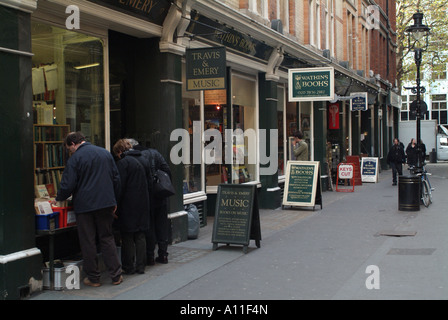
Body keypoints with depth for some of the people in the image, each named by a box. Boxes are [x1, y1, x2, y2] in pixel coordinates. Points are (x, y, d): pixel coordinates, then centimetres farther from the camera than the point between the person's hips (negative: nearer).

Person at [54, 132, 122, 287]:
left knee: (88, 242, 5)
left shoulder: (75, 158, -8)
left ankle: (93, 278, 11)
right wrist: (114, 201, 18)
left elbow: (67, 185, -11)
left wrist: (58, 199, 8)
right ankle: (116, 275, 10)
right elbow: (116, 178, 11)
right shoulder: (105, 153, 9)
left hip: (85, 205, -5)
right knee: (107, 238, 12)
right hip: (106, 203, 5)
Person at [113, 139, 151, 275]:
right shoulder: (143, 160, 10)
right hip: (143, 205, 7)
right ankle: (140, 266, 14)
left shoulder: (123, 163, -12)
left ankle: (128, 267, 7)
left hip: (129, 206, -6)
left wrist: (116, 206, -9)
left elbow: (120, 186, -14)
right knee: (140, 236, 11)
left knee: (127, 238, 2)